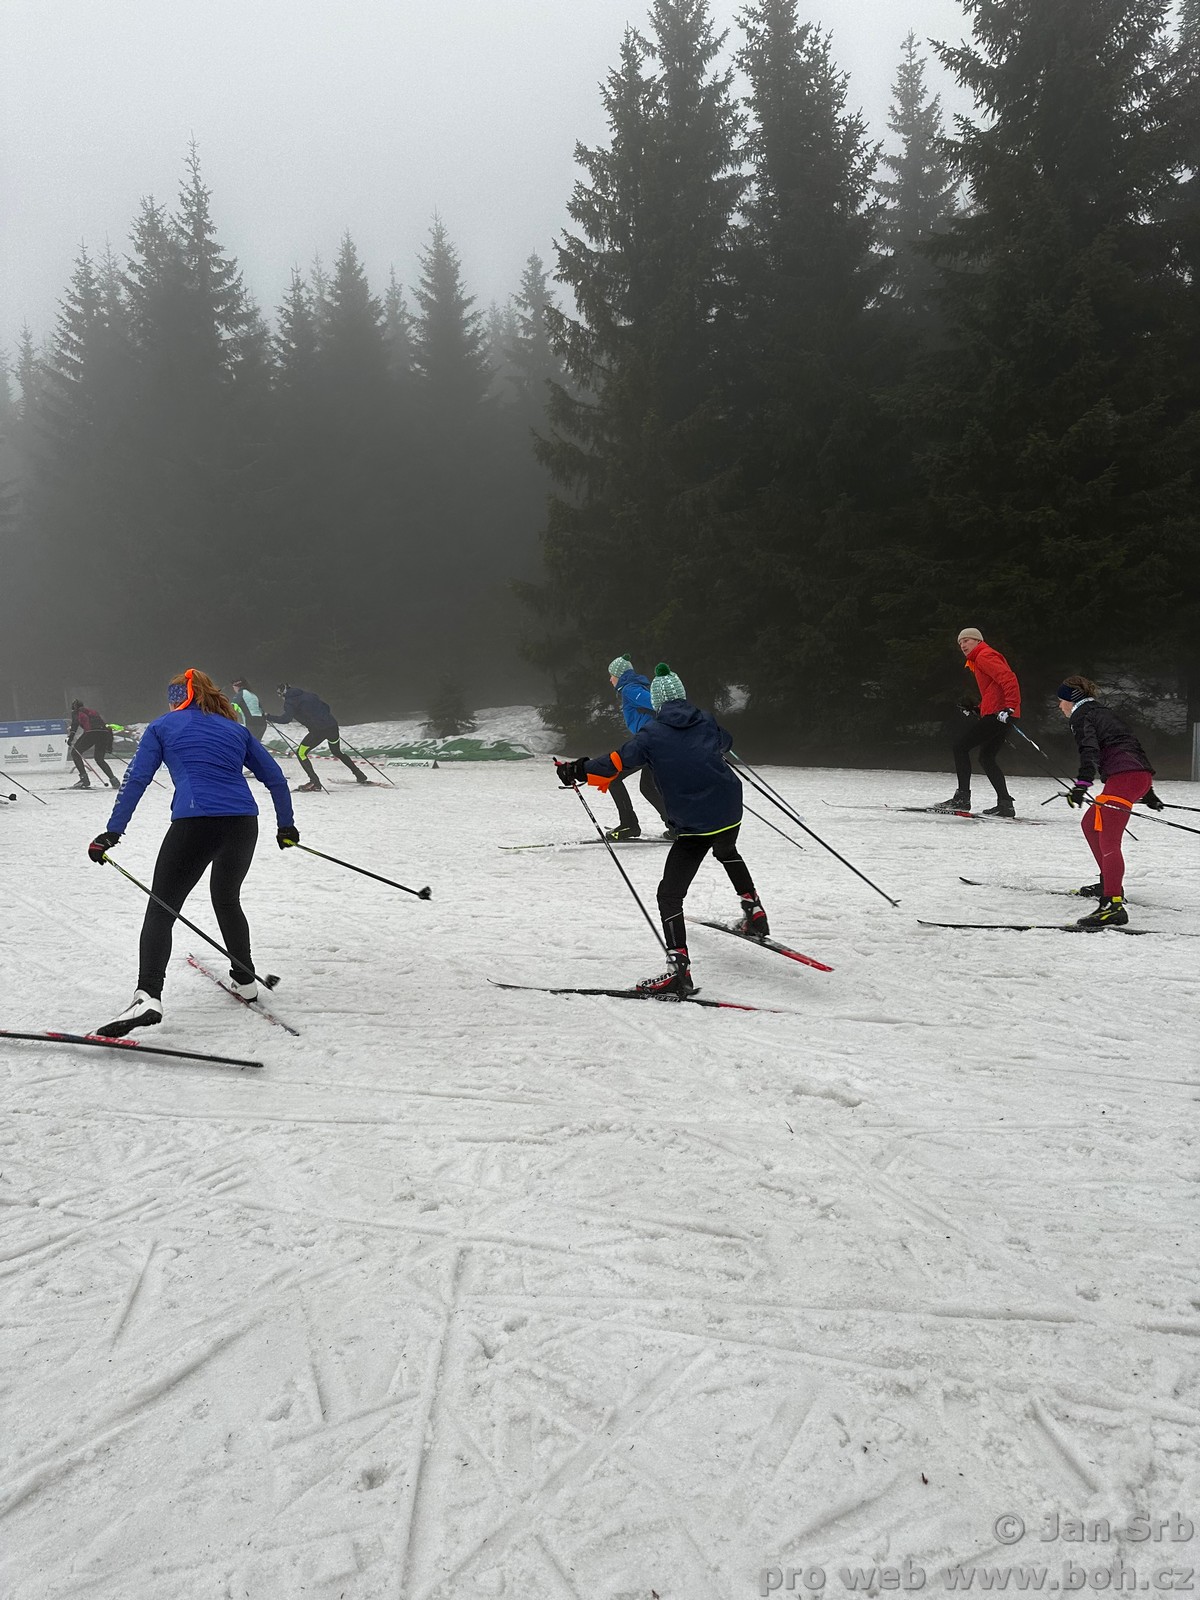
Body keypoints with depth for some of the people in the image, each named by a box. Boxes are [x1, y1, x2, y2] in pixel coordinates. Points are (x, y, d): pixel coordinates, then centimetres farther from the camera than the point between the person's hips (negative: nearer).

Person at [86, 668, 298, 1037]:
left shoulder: (164, 726, 14)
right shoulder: (235, 729, 23)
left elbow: (136, 781, 5)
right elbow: (276, 778, 21)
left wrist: (112, 833, 3)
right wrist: (286, 826, 30)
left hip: (194, 824, -4)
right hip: (243, 823, 4)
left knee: (161, 909, 0)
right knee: (227, 900, 27)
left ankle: (148, 996, -18)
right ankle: (245, 980, 32)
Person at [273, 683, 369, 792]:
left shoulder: (289, 702, 2)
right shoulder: (307, 694, 22)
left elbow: (286, 718, -13)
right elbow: (326, 707, 22)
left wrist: (268, 717, -2)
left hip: (318, 730, -7)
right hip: (332, 725, 7)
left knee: (301, 753, 7)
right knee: (337, 752, 28)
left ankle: (315, 783, -2)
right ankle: (360, 775, 32)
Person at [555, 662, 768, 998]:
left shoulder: (652, 734, -7)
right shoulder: (706, 721, 6)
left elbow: (616, 762, -13)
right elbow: (725, 742, 28)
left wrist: (577, 771, -2)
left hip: (694, 825, -6)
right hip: (731, 812, 6)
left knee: (670, 894, -3)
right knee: (727, 853, 40)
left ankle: (679, 970, -16)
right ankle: (754, 914, 42)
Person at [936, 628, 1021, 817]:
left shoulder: (984, 656, -4)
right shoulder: (978, 661, 27)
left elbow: (1008, 678, -17)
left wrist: (1009, 707, -25)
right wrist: (976, 709, 17)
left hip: (997, 714, -10)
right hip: (999, 715, 10)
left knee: (960, 745, -7)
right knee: (986, 758, 15)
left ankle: (962, 797, -9)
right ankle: (1005, 804, 11)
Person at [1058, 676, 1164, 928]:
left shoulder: (1081, 716, 3)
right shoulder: (1102, 712, 30)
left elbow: (1090, 750, -16)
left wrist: (1082, 784, -28)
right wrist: (1147, 791, 36)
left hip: (1123, 775, -10)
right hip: (1142, 774, 10)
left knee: (1108, 840, -20)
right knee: (1090, 824, 26)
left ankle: (1114, 906, -33)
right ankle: (1109, 883, 35)